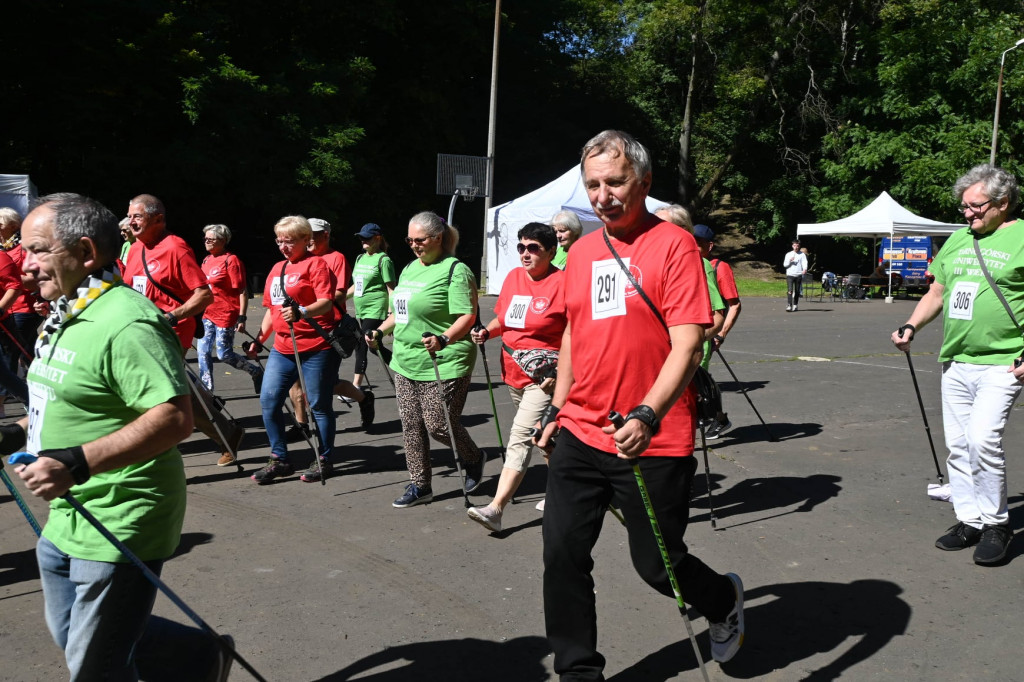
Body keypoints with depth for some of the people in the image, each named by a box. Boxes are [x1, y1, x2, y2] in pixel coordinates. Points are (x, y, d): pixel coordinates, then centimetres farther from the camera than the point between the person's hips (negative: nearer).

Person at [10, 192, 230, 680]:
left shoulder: (126, 324, -23)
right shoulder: (66, 317, 9)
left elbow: (175, 417, -31)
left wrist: (76, 463, -35)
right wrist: (18, 433, 9)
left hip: (118, 527, -10)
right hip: (65, 521, 10)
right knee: (70, 640, 25)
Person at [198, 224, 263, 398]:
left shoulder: (231, 261, -12)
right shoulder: (207, 260, 11)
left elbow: (242, 291, -15)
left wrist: (241, 317, -19)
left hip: (226, 315, -8)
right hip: (208, 315, 8)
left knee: (224, 354, -3)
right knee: (203, 352, 4)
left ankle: (256, 372, 21)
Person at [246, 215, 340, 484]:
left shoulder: (315, 264, -5)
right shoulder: (277, 269, 18)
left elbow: (326, 302, -17)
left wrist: (301, 312, -34)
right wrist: (260, 339, 20)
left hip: (316, 348, -7)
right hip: (283, 348, 8)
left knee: (319, 405, 1)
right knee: (268, 400, 2)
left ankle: (324, 460, 15)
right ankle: (280, 459, 13)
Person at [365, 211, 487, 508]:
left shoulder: (455, 270, -11)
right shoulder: (410, 268, 15)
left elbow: (467, 316, -19)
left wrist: (443, 340, -33)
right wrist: (379, 331, 18)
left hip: (443, 365, -8)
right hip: (406, 363, 8)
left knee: (439, 425, -4)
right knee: (411, 425, 9)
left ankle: (474, 459, 25)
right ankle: (419, 486, 20)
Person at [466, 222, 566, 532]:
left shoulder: (562, 283, -14)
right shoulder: (513, 277, 7)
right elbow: (503, 318, 20)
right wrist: (486, 332, 0)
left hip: (544, 375, -8)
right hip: (513, 371, 8)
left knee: (521, 437, -13)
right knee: (541, 434, 20)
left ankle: (496, 508, -17)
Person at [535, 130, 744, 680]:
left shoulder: (673, 244, -9)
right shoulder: (582, 251, 10)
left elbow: (688, 345, -17)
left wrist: (647, 417, -28)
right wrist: (557, 411, 18)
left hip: (652, 443, -5)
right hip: (580, 434, 6)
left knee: (657, 565, 8)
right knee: (563, 553, 4)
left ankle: (724, 600, 41)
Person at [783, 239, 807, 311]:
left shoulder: (802, 254, 8)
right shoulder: (788, 254, 13)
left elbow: (805, 262, -5)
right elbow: (784, 264, 10)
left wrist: (805, 269, -25)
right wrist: (790, 261, -10)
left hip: (798, 275, 0)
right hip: (790, 275, 0)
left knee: (797, 291, 6)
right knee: (790, 290, -12)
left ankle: (795, 305, 18)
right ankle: (789, 306, -19)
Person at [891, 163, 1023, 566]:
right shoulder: (957, 240, 15)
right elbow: (936, 293, 21)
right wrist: (911, 327, 5)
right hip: (955, 362, 7)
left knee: (983, 438, -17)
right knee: (958, 445, 9)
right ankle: (970, 521, 21)